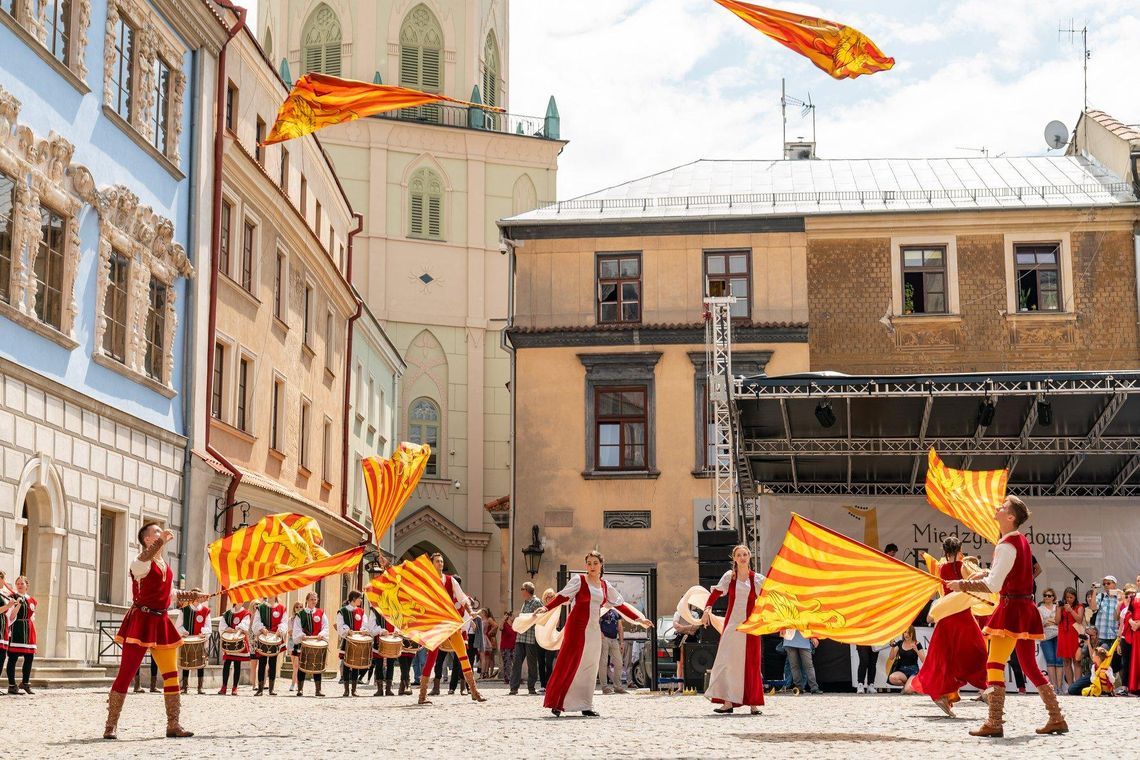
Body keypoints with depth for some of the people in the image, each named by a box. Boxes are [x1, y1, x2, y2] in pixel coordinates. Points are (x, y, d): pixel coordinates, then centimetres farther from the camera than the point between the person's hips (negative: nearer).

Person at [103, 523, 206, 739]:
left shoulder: (166, 566, 15)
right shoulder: (141, 564, -9)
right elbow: (143, 559, -35)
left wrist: (192, 597, 13)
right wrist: (162, 541, -45)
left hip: (161, 623, 8)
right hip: (141, 621, -8)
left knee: (172, 674, 7)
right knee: (125, 675, -5)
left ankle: (173, 725, 13)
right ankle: (111, 726, 1)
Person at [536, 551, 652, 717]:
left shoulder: (605, 585, 13)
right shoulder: (579, 580, -2)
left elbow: (620, 604, 19)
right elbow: (563, 596, -11)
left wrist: (638, 619, 17)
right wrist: (546, 607, -26)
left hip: (594, 630, 5)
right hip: (577, 627, -5)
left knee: (589, 668, 7)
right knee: (568, 663, -8)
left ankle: (585, 706, 12)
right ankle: (556, 703, -4)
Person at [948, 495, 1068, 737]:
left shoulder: (1006, 546, -15)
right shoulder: (1022, 540, 13)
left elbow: (993, 585, -21)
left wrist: (963, 585, -14)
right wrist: (986, 572, 20)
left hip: (1012, 608, -10)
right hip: (1026, 607, 10)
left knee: (995, 664, -10)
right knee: (1029, 666, 15)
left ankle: (994, 723, -15)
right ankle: (1057, 719, 17)